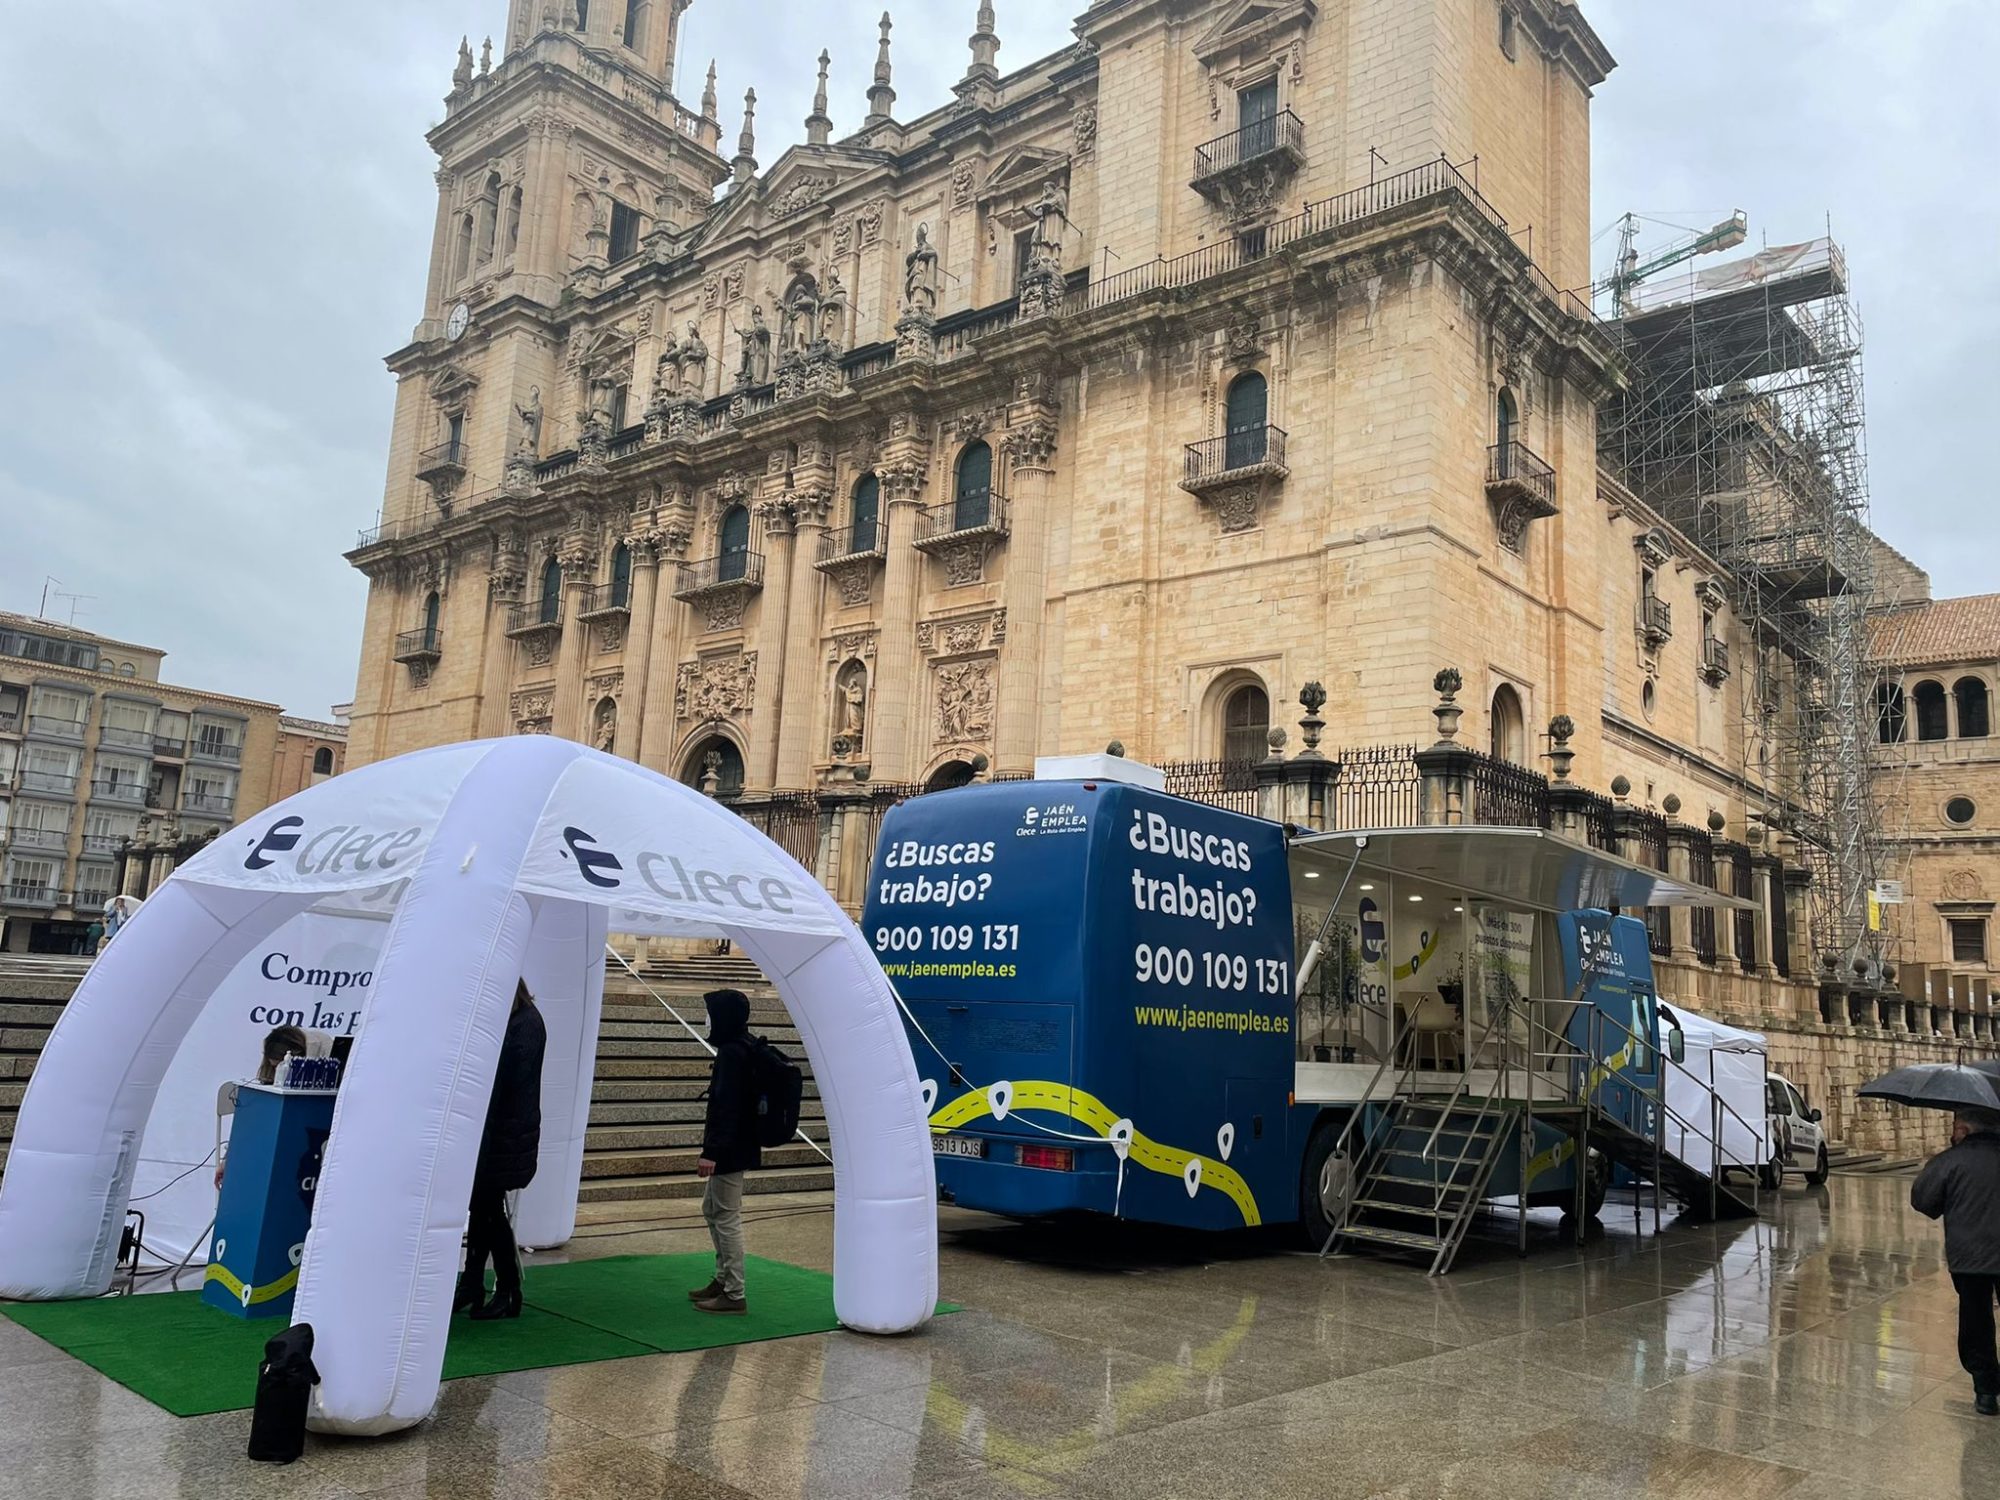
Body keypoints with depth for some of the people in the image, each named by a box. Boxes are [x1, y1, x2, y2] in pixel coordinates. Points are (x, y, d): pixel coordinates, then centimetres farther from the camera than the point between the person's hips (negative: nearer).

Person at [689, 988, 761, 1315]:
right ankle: (723, 1279, 30)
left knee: (726, 1218, -2)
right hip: (735, 1145, 10)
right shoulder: (742, 1048, 10)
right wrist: (713, 1137, 24)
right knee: (711, 1209, 20)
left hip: (730, 1150, -10)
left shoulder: (732, 1054, -21)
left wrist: (711, 1151, -25)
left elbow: (727, 1106, -25)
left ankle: (734, 1295, 6)